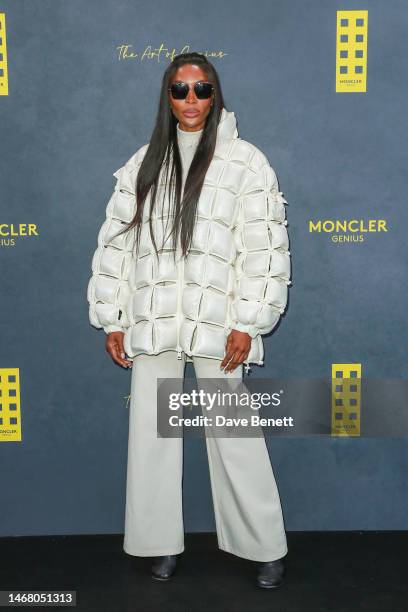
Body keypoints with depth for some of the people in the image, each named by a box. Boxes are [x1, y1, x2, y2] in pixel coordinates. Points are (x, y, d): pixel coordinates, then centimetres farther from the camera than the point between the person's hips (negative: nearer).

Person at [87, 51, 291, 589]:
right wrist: (112, 321, 6)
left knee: (233, 438, 0)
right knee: (151, 434, 9)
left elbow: (264, 247, -5)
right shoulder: (142, 165, 12)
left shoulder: (246, 162, 1)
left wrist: (247, 324, -11)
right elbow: (115, 243, 11)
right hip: (151, 326, 4)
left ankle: (266, 547, 18)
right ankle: (163, 543, 26)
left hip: (217, 325, -3)